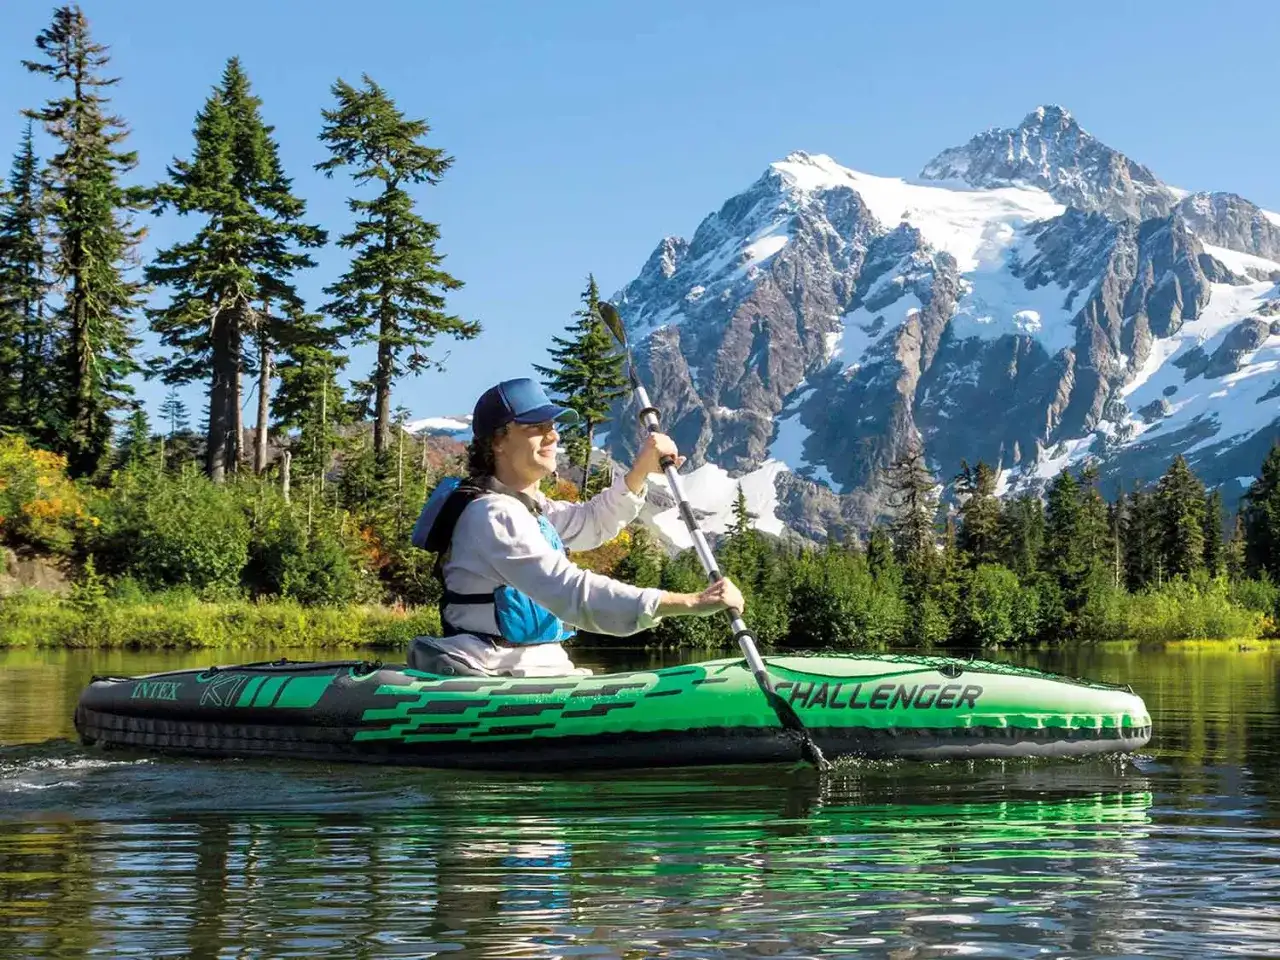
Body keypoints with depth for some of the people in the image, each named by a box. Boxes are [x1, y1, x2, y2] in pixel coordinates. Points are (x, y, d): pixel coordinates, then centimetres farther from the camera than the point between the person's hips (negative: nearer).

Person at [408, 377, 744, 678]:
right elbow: (572, 591, -28)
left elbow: (592, 522, 30)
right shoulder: (494, 514, -17)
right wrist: (691, 603, -32)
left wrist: (642, 469, 12)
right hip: (493, 674, -10)